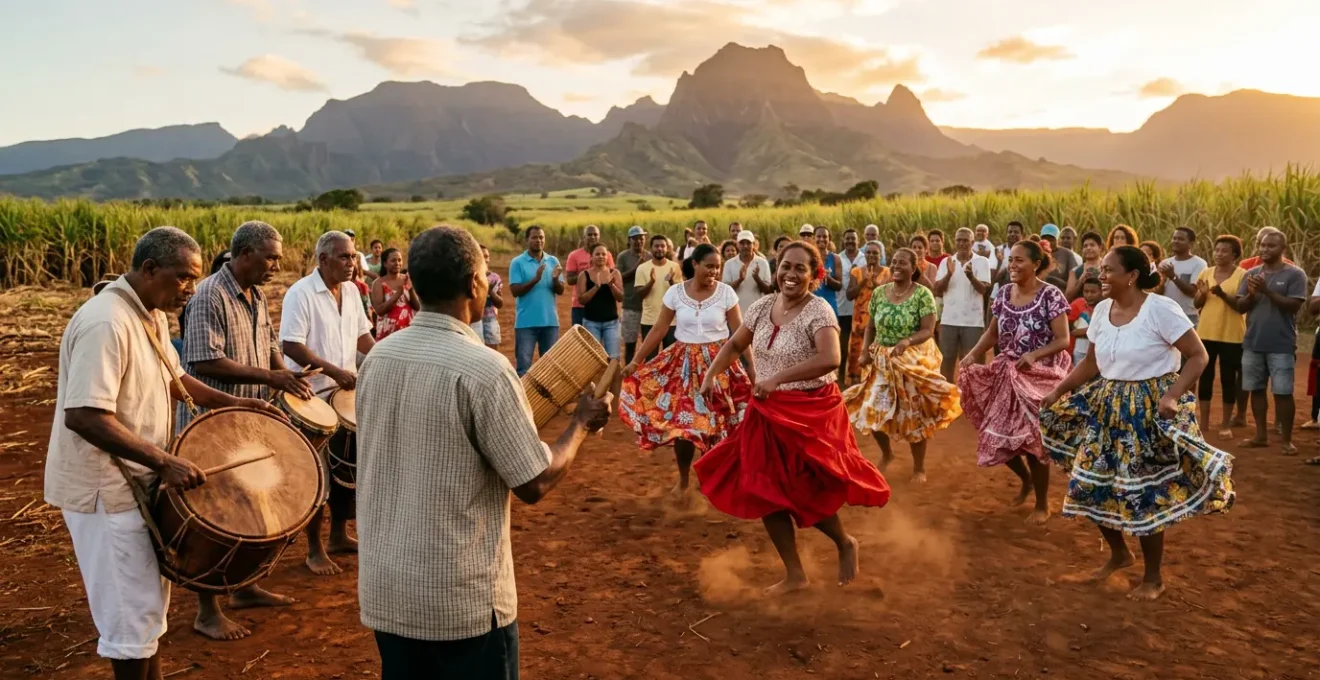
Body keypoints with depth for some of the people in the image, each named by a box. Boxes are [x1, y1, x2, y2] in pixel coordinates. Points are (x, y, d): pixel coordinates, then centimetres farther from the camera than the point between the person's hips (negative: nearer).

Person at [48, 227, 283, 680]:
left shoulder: (151, 315, 5)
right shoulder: (106, 323, -25)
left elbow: (171, 378, 19)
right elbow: (84, 416, -32)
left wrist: (231, 402, 7)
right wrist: (163, 461, -34)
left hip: (135, 480, 10)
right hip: (104, 487, -10)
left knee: (149, 598, 20)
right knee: (134, 607, 2)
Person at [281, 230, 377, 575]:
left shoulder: (350, 291, 6)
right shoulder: (300, 293, -16)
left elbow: (361, 335, 12)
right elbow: (291, 345, -21)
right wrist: (335, 371, -28)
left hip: (346, 394, 7)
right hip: (312, 399, -7)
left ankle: (339, 535, 31)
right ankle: (314, 549, 16)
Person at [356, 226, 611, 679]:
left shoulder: (377, 358, -1)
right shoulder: (482, 369, -21)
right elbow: (534, 484, -16)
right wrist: (581, 424, -1)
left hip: (384, 588, 6)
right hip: (461, 597, -6)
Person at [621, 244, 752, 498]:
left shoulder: (726, 292, -6)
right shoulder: (675, 292, -4)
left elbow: (740, 332, -2)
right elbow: (659, 329, 0)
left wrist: (751, 364, -7)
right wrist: (635, 361, -1)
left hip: (718, 362, -1)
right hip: (684, 362, 1)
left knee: (717, 423, 0)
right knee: (681, 423, 1)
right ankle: (683, 481, 22)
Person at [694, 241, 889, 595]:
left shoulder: (819, 311, -17)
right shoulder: (762, 307, 2)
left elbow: (830, 359, -34)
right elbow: (734, 345, 16)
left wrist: (778, 377, -37)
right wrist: (711, 374, 1)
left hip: (812, 412, -7)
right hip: (769, 412, 7)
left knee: (805, 492, -3)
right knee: (765, 492, 7)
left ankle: (845, 544, 31)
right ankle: (794, 574, 23)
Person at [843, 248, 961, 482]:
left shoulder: (923, 294, -11)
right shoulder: (879, 293, 2)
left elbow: (928, 331, -17)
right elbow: (871, 327, 8)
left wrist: (906, 341, -35)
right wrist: (865, 351, -6)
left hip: (914, 361, -4)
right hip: (881, 361, 4)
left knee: (915, 415, 3)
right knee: (873, 411, 6)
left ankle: (919, 467, 22)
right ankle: (886, 453, 35)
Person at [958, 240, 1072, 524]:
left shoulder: (1050, 295, -14)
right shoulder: (1004, 293, 3)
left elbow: (1063, 340, -16)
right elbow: (993, 332, 7)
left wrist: (1034, 354, -33)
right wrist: (973, 354, -10)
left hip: (1038, 376, -5)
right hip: (1006, 374, 6)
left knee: (1031, 437, -1)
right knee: (998, 435, 7)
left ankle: (1042, 504, 20)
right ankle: (1026, 479, 37)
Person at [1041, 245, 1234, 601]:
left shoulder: (1160, 309, -17)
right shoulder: (1102, 309, 3)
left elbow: (1198, 356, -14)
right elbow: (1090, 365, 12)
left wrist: (1172, 395, -26)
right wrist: (1057, 392, 3)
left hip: (1150, 411, -7)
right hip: (1108, 407, 7)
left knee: (1145, 495, 1)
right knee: (1091, 486, 8)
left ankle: (1153, 577, 22)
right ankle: (1119, 553, 34)